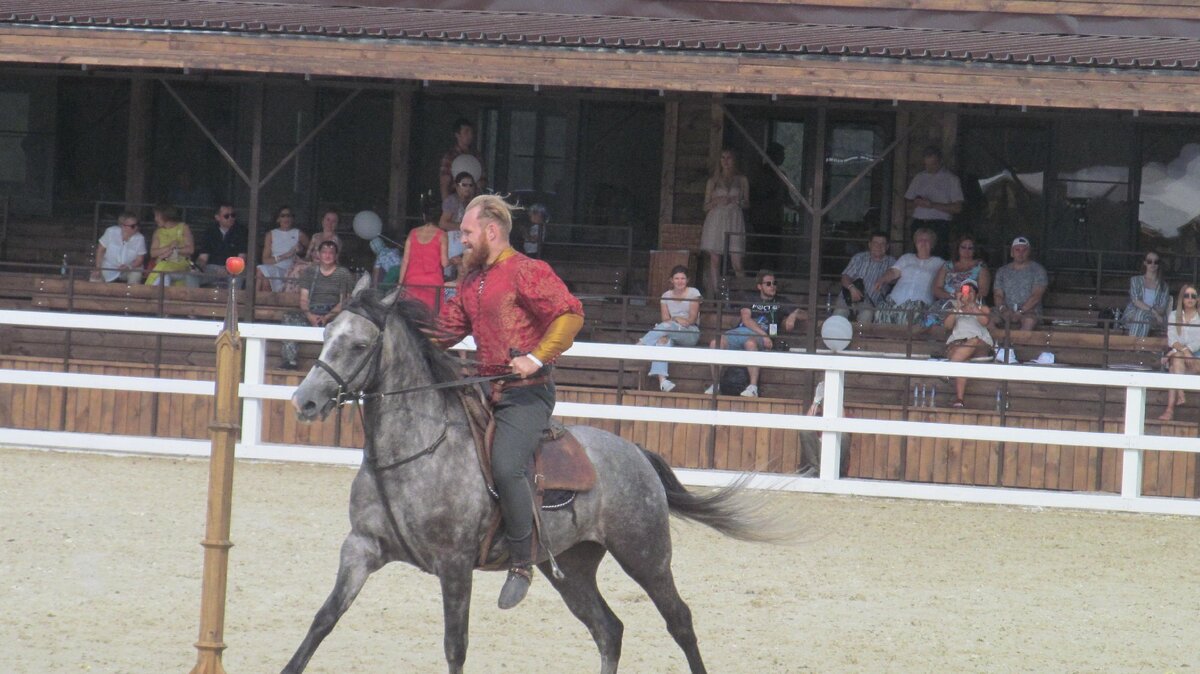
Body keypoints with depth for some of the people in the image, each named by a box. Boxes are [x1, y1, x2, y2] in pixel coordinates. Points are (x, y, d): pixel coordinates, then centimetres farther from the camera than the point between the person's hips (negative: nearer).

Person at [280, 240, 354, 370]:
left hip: (333, 314, -3)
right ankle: (290, 358, -30)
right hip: (311, 313, 3)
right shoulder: (311, 272, 15)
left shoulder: (344, 274, 6)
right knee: (288, 318, -26)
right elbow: (303, 299, 9)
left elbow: (344, 302, -1)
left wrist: (327, 317, -16)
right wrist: (310, 316, -13)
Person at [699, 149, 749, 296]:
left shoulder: (742, 180, 15)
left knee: (737, 263, -11)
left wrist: (738, 201, -5)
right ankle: (713, 293, -6)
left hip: (734, 220, -1)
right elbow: (706, 206, 13)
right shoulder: (713, 181, 14)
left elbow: (747, 203, 16)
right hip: (715, 220, 1)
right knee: (714, 260, -6)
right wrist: (717, 202, -6)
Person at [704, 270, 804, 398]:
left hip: (760, 335, -2)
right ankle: (715, 385, -14)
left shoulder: (780, 302, 22)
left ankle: (753, 388, -45)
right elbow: (746, 319, 4)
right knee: (714, 343, -25)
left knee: (750, 343, -41)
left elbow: (802, 314, 18)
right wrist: (764, 334, -11)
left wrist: (793, 315, -7)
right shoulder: (752, 300, 22)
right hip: (740, 331, 3)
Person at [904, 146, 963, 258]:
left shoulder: (950, 179, 4)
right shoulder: (918, 178, 18)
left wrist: (933, 205, -12)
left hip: (939, 225, -4)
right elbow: (909, 205, 21)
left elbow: (957, 208, -2)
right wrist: (916, 203, -4)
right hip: (918, 223, 4)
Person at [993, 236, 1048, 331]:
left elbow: (1036, 295, -5)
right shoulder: (1002, 271, 18)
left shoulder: (1038, 270, 6)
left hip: (1029, 310, -3)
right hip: (1006, 310, 3)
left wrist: (1020, 312, -18)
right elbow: (998, 295, 8)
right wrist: (1003, 309, -15)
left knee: (1029, 321, -40)